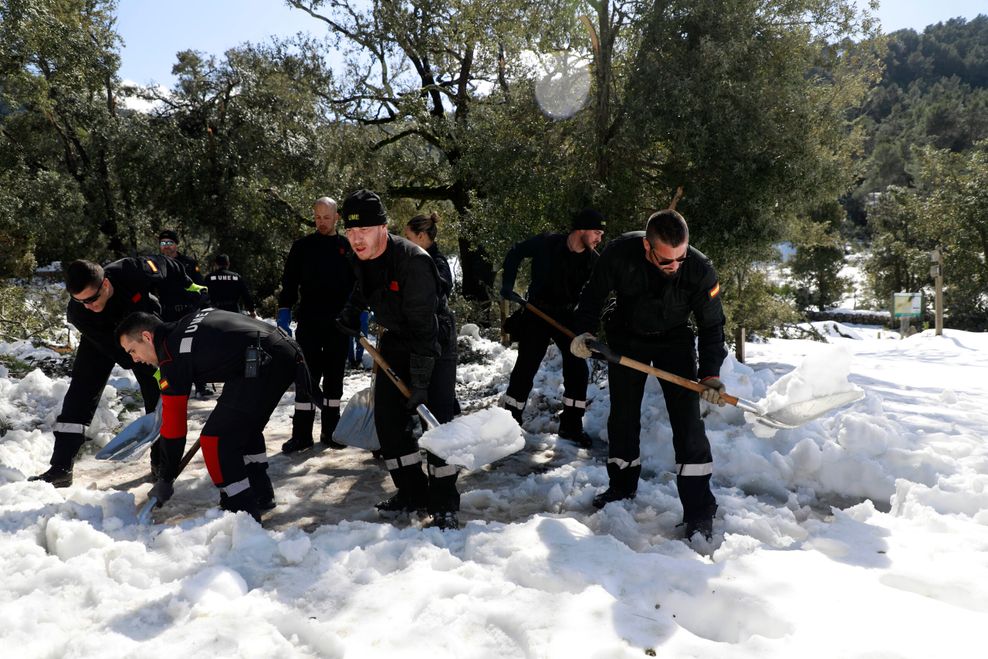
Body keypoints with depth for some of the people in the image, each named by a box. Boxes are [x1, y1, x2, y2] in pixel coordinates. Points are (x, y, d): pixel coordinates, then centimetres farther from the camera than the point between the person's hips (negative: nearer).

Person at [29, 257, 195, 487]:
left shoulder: (134, 271, -37)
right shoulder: (77, 312, -34)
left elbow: (166, 267, -16)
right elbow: (112, 347, -31)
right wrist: (148, 365, -35)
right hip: (101, 340, 0)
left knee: (158, 393, -2)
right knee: (80, 393, -11)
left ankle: (161, 460, 12)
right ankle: (60, 468, -8)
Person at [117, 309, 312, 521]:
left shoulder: (172, 358, -3)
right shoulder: (188, 323, 20)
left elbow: (173, 425, 0)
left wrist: (165, 480, 11)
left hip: (265, 365, -10)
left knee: (215, 439, -3)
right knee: (244, 426, 27)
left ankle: (243, 512, 3)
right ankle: (261, 494, 38)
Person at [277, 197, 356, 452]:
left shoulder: (348, 247, 6)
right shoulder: (302, 246, 5)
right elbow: (289, 282, 5)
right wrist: (284, 311, -6)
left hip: (338, 323, 1)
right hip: (308, 322, -1)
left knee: (334, 376, 8)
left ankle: (330, 430, 17)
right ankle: (301, 434, 3)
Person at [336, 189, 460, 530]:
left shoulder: (414, 261, -30)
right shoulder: (361, 257, -5)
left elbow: (425, 326, -32)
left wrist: (420, 382, -32)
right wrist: (352, 315, 7)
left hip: (434, 343, -7)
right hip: (395, 340, 8)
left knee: (437, 419, -15)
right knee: (387, 416, 4)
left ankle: (444, 506, -4)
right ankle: (412, 494, 17)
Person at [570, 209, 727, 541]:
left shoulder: (700, 270, -29)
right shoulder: (619, 254, -27)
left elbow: (712, 324, -16)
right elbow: (594, 293, -8)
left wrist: (710, 373, -24)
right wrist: (584, 330, -20)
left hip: (675, 340, -1)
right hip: (627, 337, 2)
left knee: (687, 420, -11)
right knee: (622, 415, 9)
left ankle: (699, 510, -5)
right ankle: (622, 486, 30)